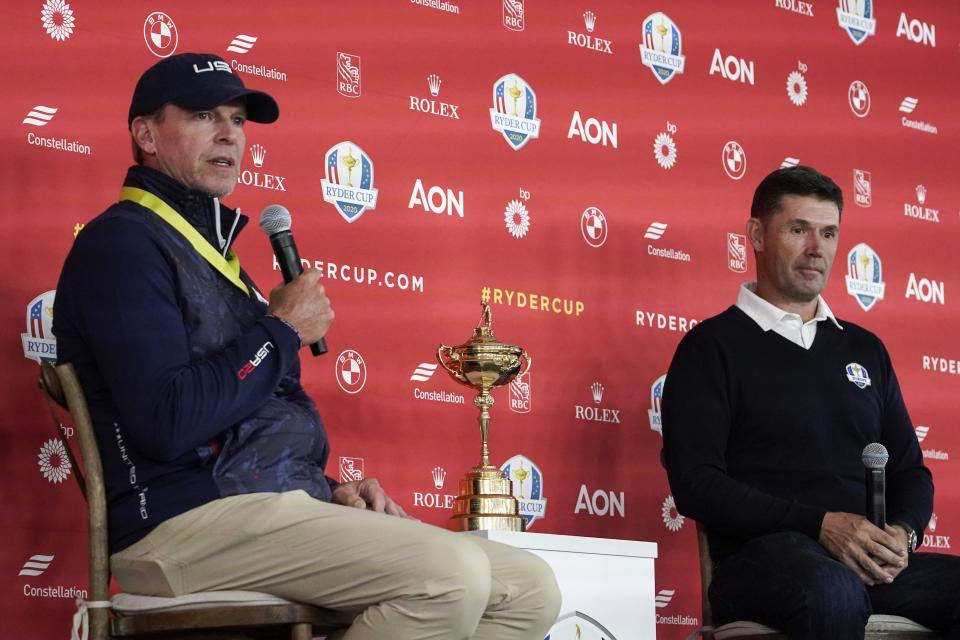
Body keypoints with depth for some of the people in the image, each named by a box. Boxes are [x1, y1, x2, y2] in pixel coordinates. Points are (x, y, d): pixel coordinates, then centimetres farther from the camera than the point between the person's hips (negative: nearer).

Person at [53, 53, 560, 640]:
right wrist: (281, 332, -7)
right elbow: (167, 423, -20)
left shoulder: (210, 248, 26)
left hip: (276, 509, 10)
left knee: (529, 590, -3)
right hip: (186, 523, -10)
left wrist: (330, 491, 11)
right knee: (452, 573, -28)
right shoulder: (123, 243, -6)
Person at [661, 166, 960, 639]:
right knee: (833, 592, -40)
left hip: (873, 562, 5)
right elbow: (695, 483, -5)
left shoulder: (864, 348, 23)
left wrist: (902, 533, -2)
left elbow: (910, 471, 23)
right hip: (761, 558, -5)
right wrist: (820, 525, -15)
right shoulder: (712, 347, 6)